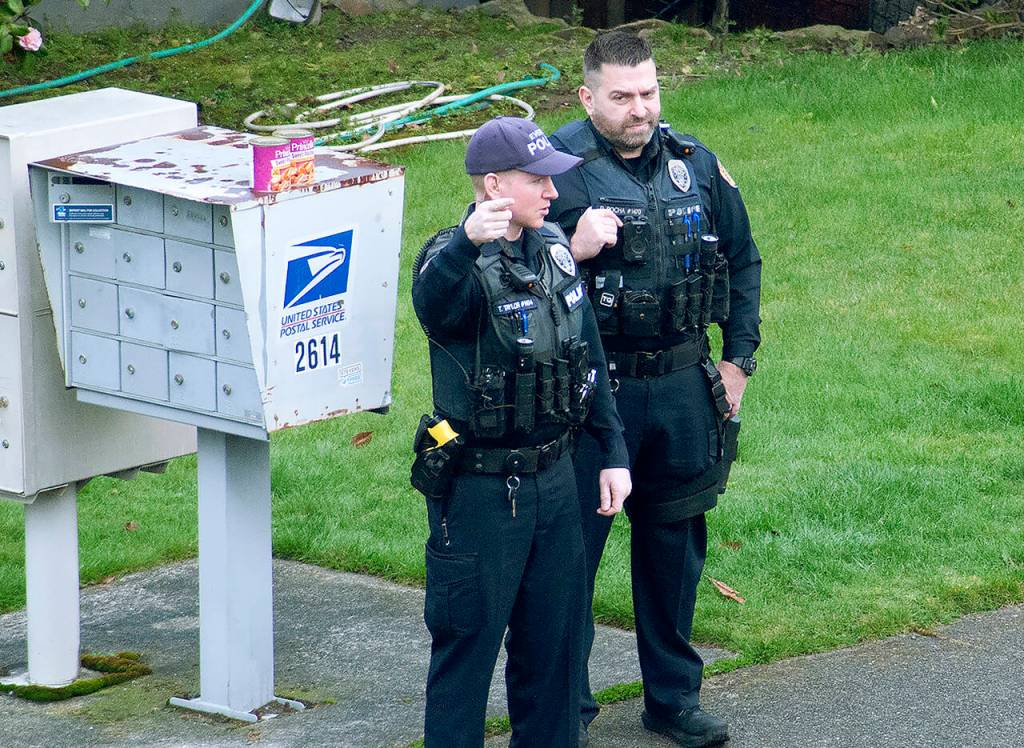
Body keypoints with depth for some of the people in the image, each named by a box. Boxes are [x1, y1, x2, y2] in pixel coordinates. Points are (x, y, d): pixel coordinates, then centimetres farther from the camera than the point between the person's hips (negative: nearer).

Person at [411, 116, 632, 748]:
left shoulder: (554, 248, 6)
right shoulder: (457, 263, -18)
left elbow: (589, 356, 15)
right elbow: (434, 303, -44)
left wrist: (614, 452, 13)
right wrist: (467, 243, -64)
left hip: (554, 478, 7)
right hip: (479, 490, -7)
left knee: (555, 636, 16)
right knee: (468, 638, 3)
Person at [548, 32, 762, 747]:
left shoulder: (696, 164, 5)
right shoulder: (559, 167, -9)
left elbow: (743, 259, 18)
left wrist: (738, 359, 14)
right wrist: (572, 252, -28)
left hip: (683, 387, 5)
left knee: (675, 541, 14)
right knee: (571, 547, 0)